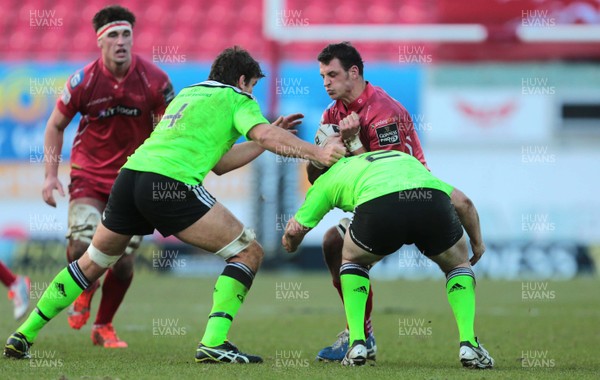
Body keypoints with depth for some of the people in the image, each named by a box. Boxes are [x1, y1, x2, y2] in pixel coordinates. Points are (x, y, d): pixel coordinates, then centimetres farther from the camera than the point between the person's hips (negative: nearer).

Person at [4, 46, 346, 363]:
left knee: (93, 263, 25)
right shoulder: (238, 99, 11)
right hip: (171, 184, -7)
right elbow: (265, 134, -9)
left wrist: (272, 136, 35)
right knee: (249, 252, 2)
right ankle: (214, 342, -12)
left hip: (130, 176, 8)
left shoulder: (187, 94, 32)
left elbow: (219, 162, 34)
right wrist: (317, 152, -8)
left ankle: (23, 337, 24)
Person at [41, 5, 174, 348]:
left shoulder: (155, 79, -12)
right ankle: (84, 290, 16)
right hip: (90, 174, -1)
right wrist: (51, 175, -4)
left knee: (123, 261, -5)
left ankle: (104, 326, 19)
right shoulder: (83, 81, -12)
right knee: (81, 244, -20)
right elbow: (56, 126, 3)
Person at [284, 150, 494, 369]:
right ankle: (468, 344, 13)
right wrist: (477, 242, 46)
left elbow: (294, 230, 37)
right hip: (433, 200, 2)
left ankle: (357, 343, 20)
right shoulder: (404, 158, 44)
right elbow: (462, 201, 34)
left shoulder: (330, 176, 36)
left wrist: (291, 242, 61)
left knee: (352, 260, 31)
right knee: (458, 264, 29)